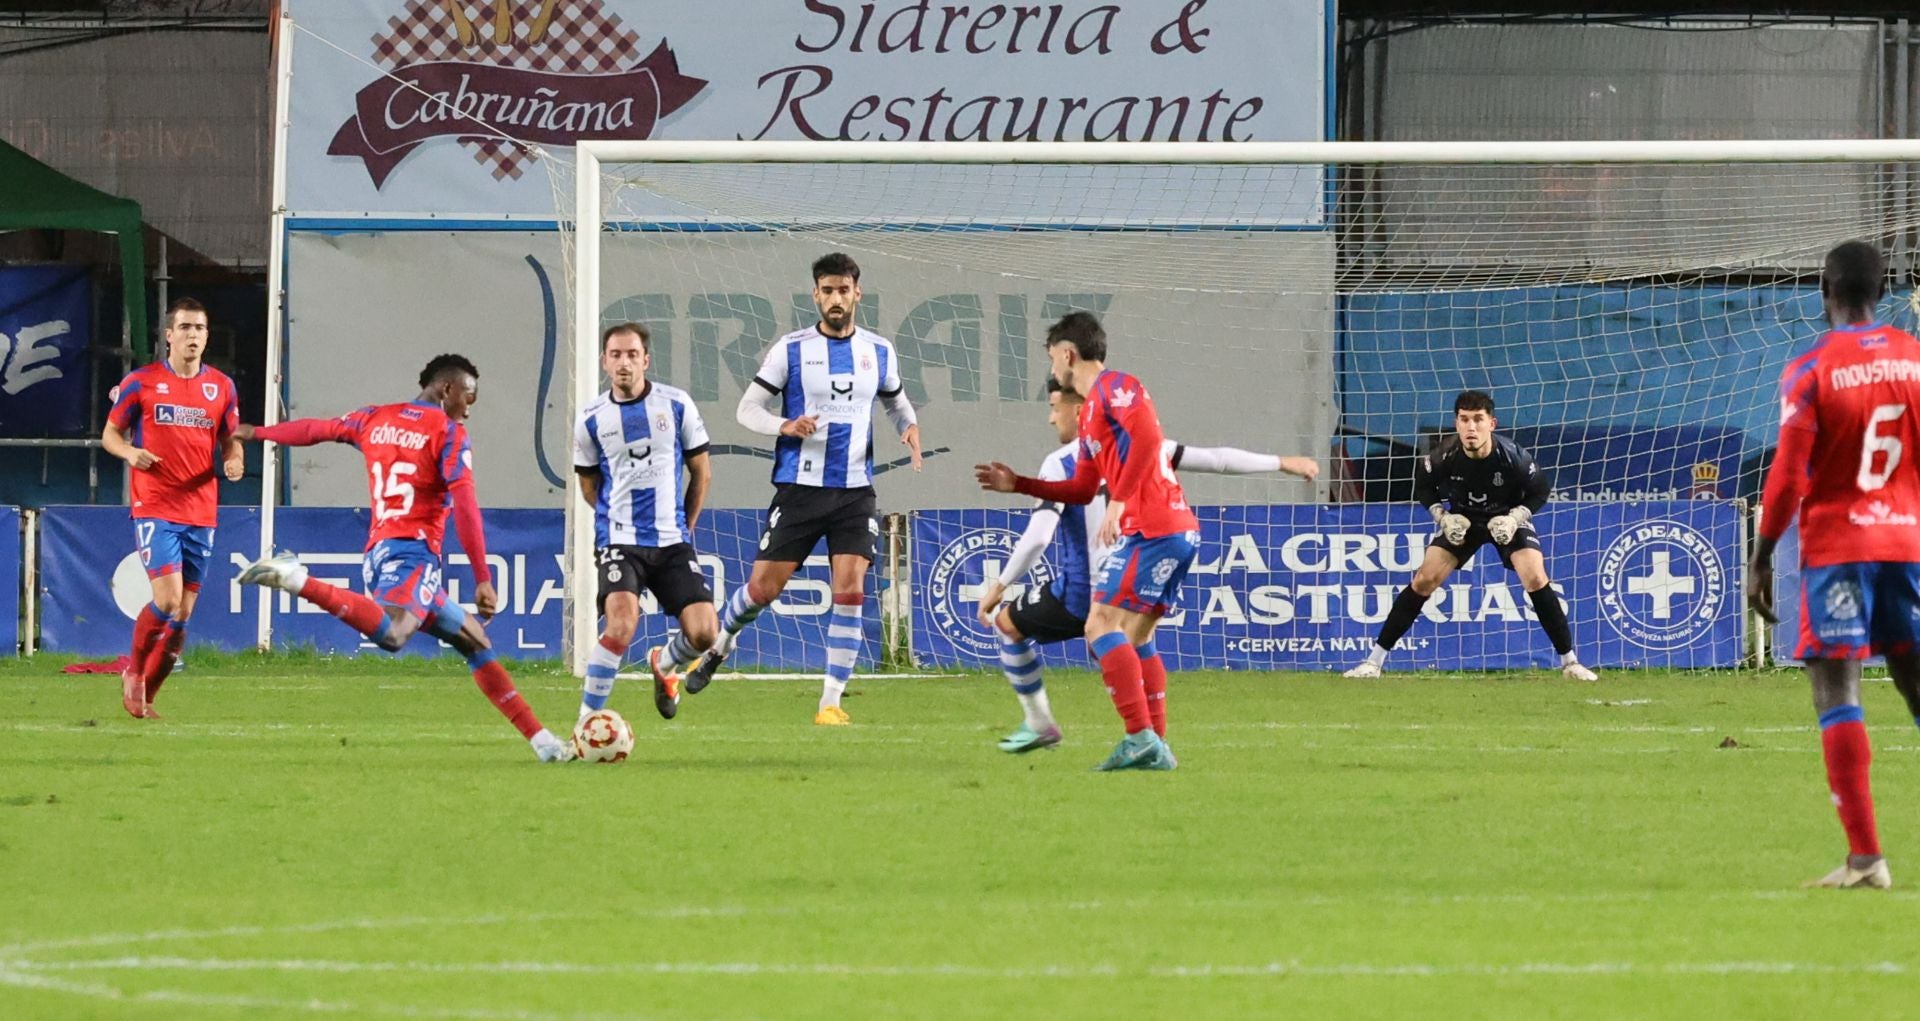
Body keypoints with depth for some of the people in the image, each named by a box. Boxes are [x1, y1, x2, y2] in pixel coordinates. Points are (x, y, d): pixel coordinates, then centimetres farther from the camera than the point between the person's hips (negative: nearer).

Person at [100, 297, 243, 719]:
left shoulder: (221, 387, 9)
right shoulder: (141, 382, -1)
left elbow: (230, 439, 18)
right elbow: (110, 433, 6)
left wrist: (234, 460, -5)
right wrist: (130, 452, -16)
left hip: (202, 512, 4)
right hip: (155, 508, -4)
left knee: (183, 614, 4)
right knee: (168, 599, -18)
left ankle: (145, 695, 16)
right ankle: (133, 670, 7)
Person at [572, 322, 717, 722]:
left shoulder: (677, 405, 1)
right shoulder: (591, 418, 0)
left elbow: (701, 472, 11)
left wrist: (685, 526, 13)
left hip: (673, 544, 2)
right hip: (620, 542, -2)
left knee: (704, 633, -8)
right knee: (621, 625, -25)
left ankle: (665, 663, 28)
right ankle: (587, 720, -14)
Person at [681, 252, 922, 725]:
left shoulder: (879, 351, 7)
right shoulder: (791, 349, -2)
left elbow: (896, 401, 24)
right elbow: (747, 408, 1)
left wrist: (910, 427, 1)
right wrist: (784, 427, -19)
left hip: (855, 492, 2)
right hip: (800, 487, -2)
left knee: (850, 591, -11)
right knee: (764, 587, 1)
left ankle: (830, 702, -6)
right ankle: (719, 642, 33)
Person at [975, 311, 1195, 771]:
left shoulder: (1114, 387, -5)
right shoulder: (1090, 412, 25)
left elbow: (1147, 434, -22)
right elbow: (1081, 489, 30)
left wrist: (1120, 500, -22)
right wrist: (1017, 484, 30)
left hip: (1152, 530, -10)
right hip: (1177, 530, 10)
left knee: (1102, 626, -12)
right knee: (1136, 636, 13)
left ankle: (1140, 738, -21)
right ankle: (1155, 748, 10)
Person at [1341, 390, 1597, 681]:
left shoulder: (1512, 457, -29)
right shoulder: (1445, 458, -26)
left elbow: (1540, 491, -11)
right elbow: (1423, 486, -4)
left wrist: (1515, 518, -25)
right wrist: (1442, 517, -17)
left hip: (1508, 519, -1)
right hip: (1462, 521, 1)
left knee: (1535, 579, -19)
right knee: (1424, 580, -8)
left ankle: (1569, 661, -5)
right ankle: (1375, 660, -2)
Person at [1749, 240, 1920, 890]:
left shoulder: (1809, 370, -8)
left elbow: (1788, 475, -11)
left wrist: (1760, 560, -3)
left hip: (1836, 546, -4)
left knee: (1836, 692, -6)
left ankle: (1865, 856, -15)